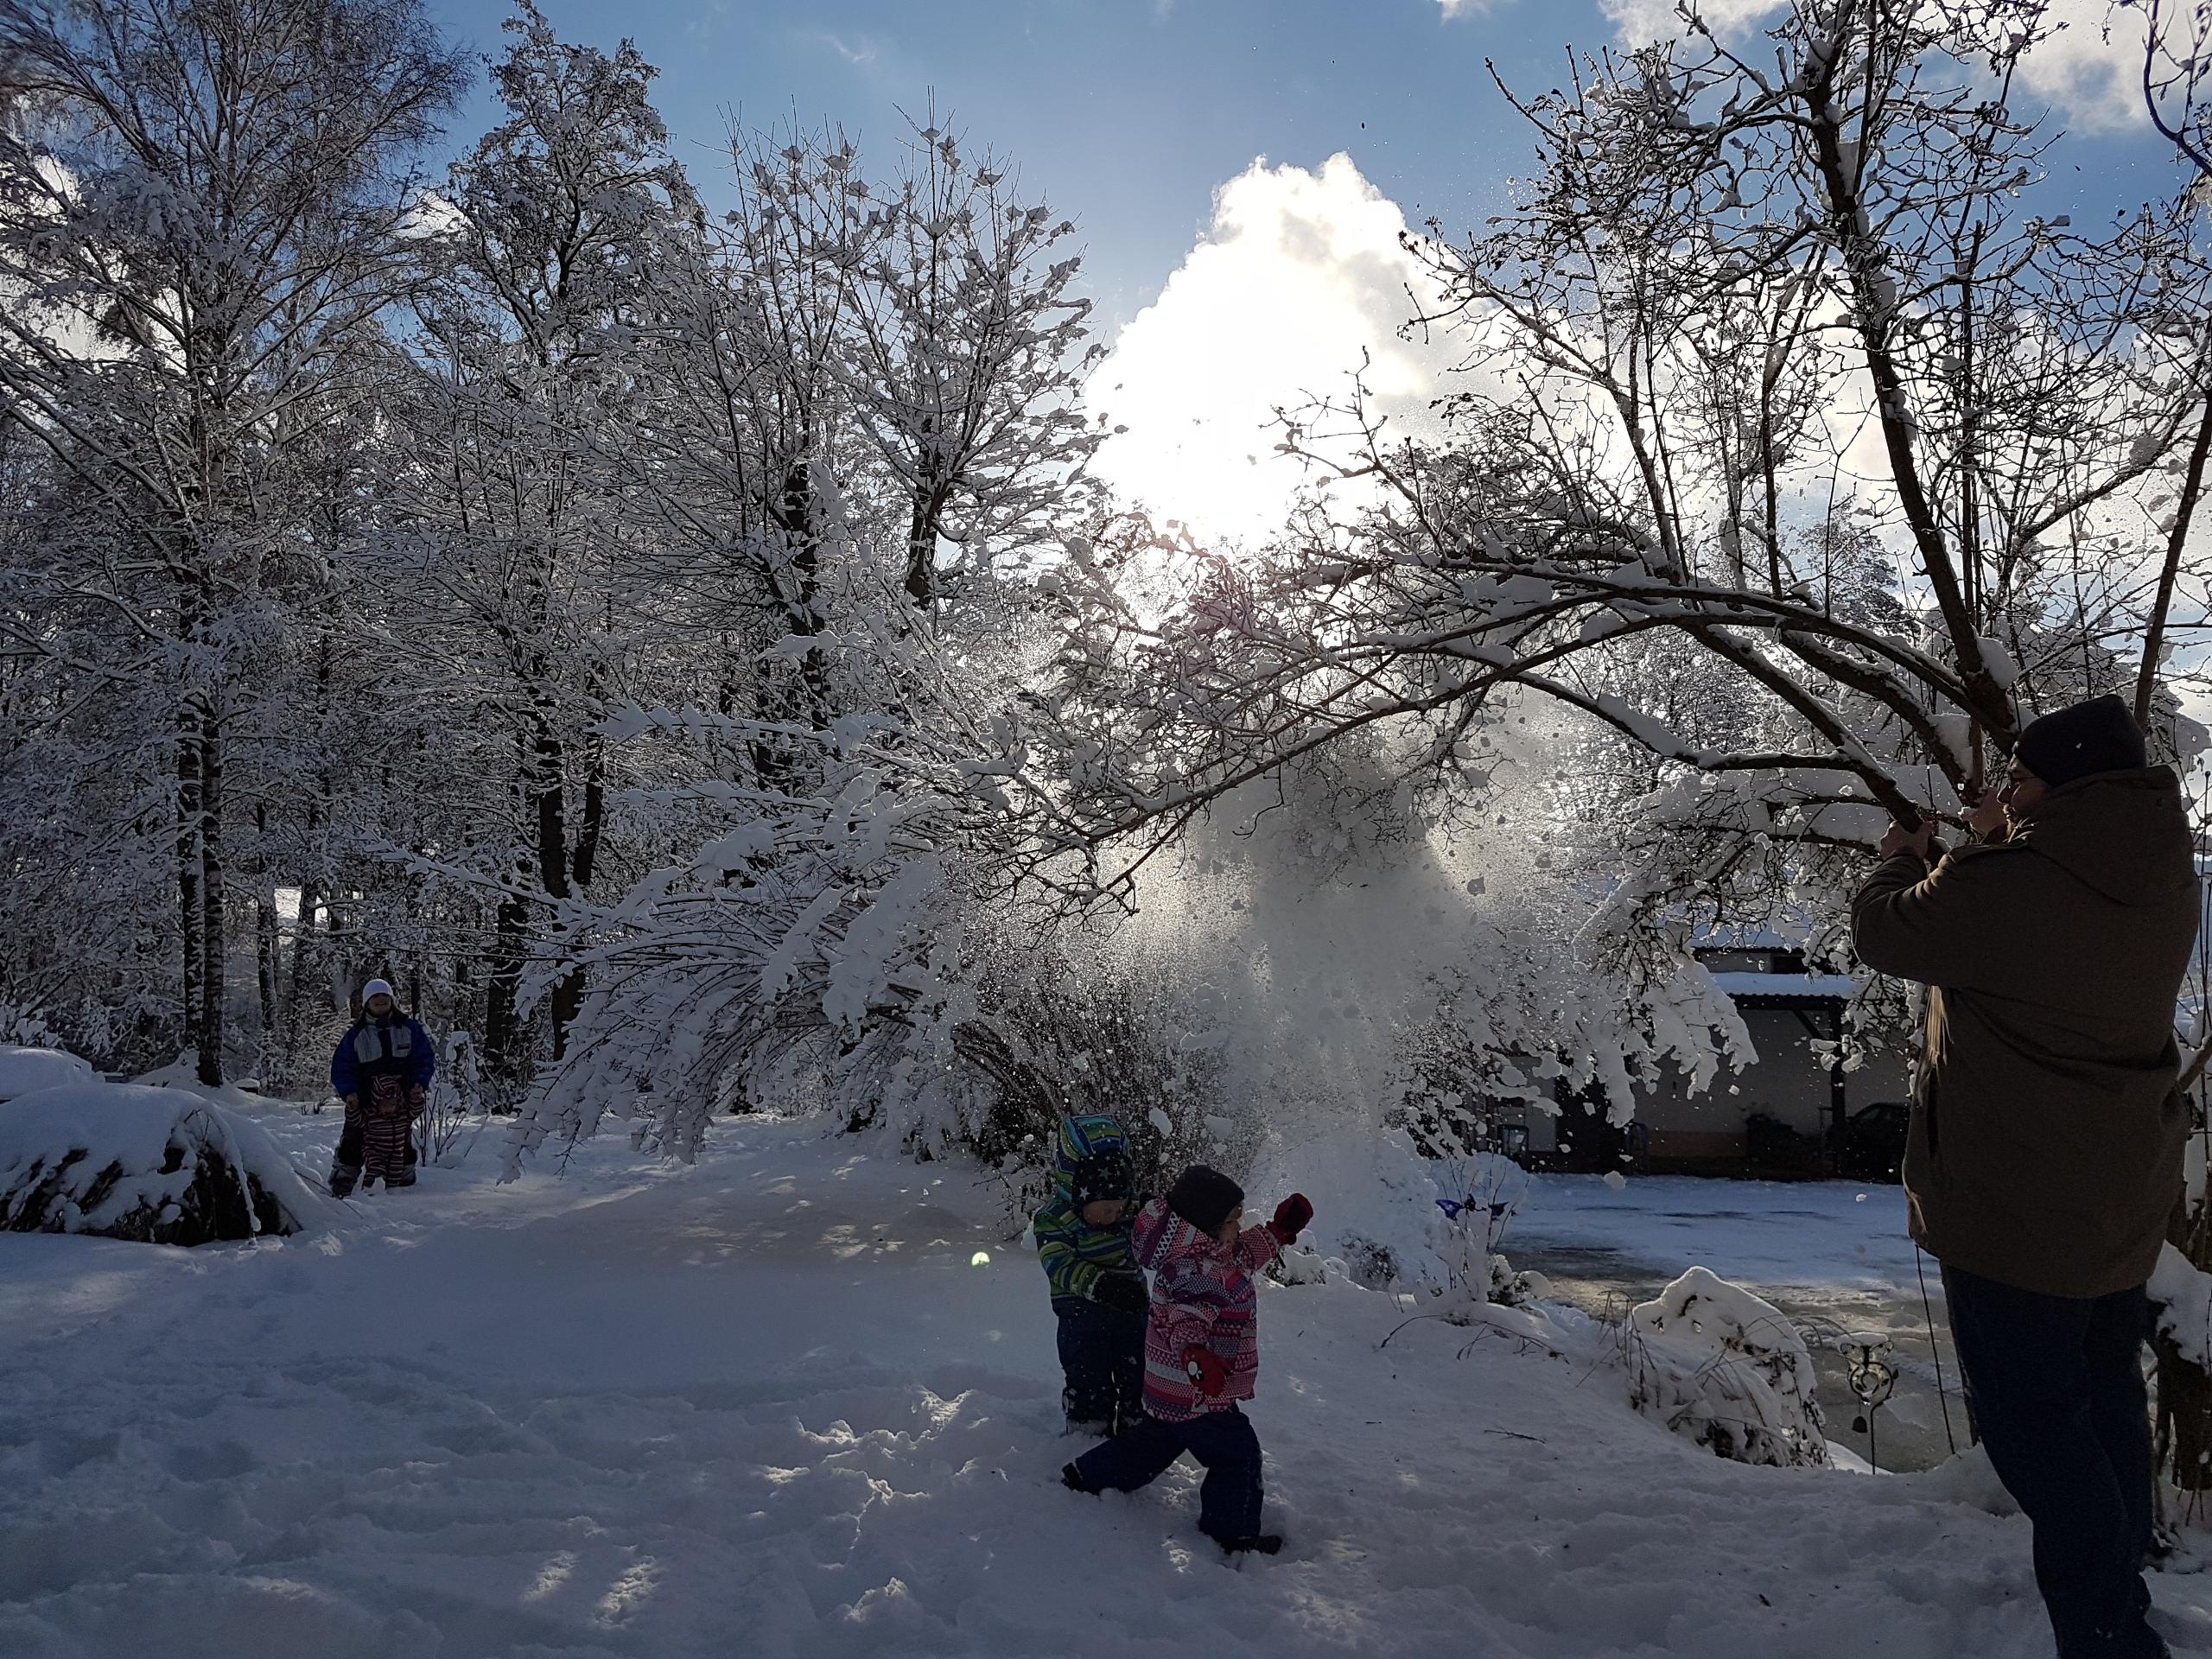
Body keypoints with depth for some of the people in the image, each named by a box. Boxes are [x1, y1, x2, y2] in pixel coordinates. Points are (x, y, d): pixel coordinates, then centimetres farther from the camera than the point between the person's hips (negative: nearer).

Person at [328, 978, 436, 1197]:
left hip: (401, 1099, 1)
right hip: (364, 1100, -1)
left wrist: (419, 1083, -10)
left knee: (403, 1139, 13)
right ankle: (341, 1182, 3)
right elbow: (341, 1067, 1)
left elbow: (425, 1058, 4)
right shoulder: (356, 1034, -1)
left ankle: (405, 1181, 27)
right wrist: (348, 1092, -13)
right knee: (352, 1141, -5)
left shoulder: (408, 1029, 1)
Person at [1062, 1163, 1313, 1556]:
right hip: (1198, 1395, -10)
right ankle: (1233, 1533, 17)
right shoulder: (1199, 1272, -31)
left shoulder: (1205, 1255, 2)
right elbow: (1188, 1315, -50)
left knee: (1154, 1440, 28)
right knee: (1237, 1454, 5)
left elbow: (1242, 1254, 22)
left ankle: (1087, 1477, 40)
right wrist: (1195, 1354, -69)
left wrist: (1278, 1232, 15)